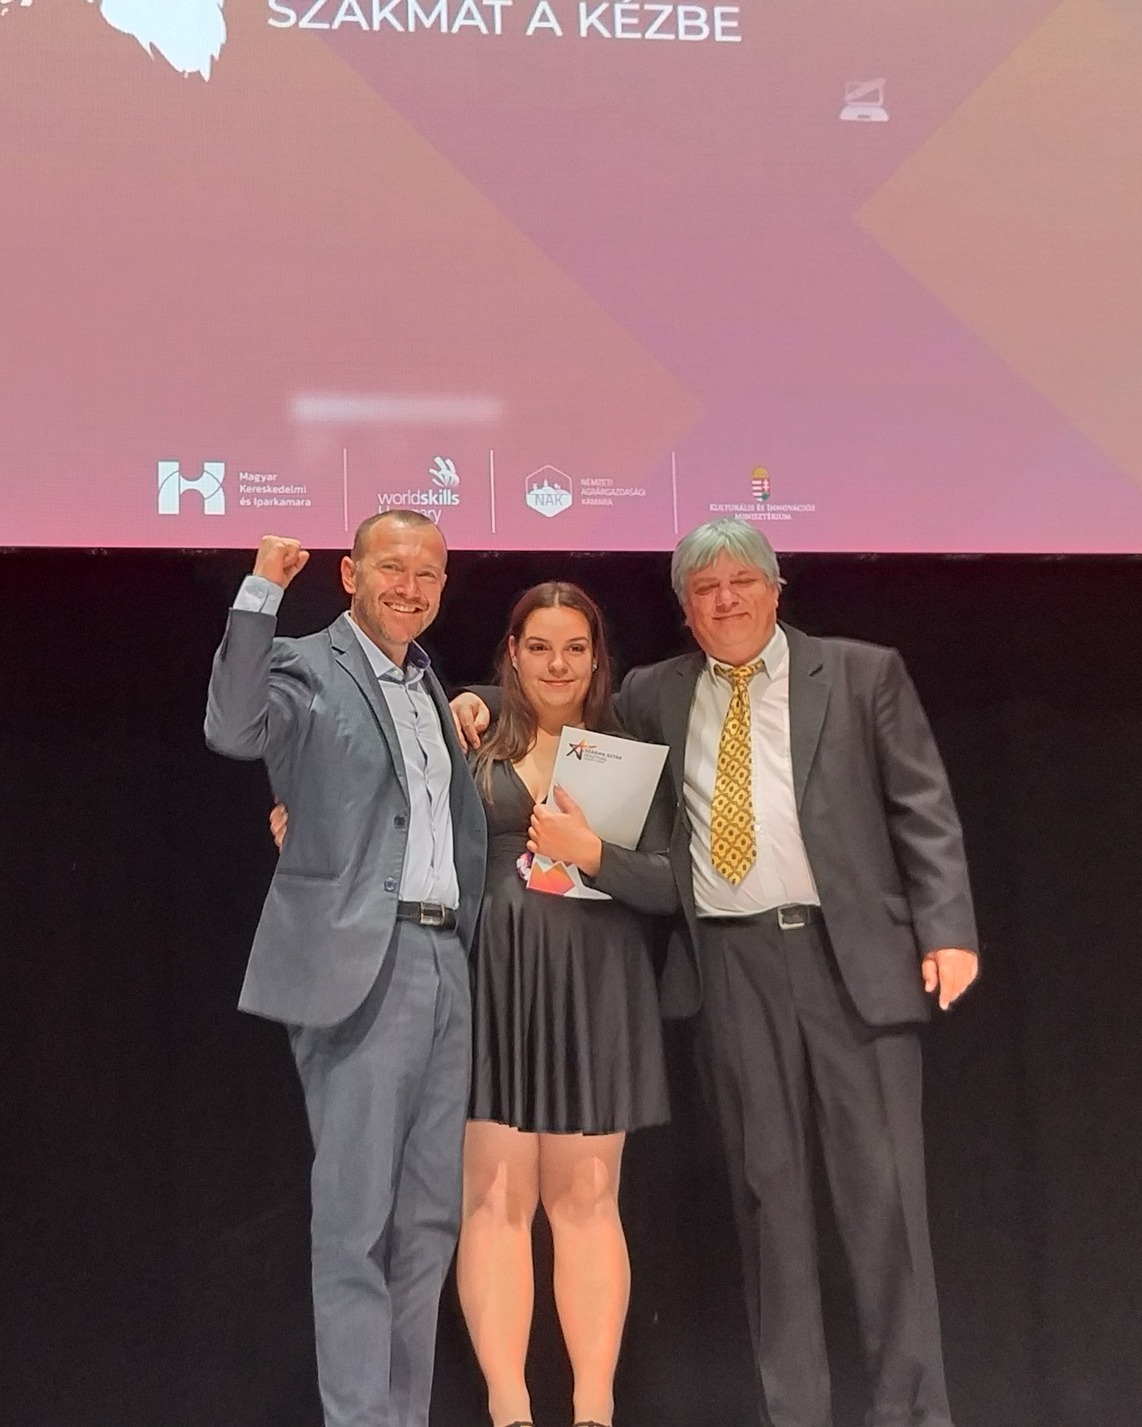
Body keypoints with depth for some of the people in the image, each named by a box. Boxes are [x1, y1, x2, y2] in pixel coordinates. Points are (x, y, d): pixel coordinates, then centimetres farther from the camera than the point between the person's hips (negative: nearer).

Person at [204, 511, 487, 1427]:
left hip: (444, 956, 8)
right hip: (361, 962, -7)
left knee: (429, 1218, 11)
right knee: (355, 1217, -3)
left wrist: (466, 730, 13)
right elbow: (234, 729, -24)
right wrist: (260, 592, -28)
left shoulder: (428, 683, 20)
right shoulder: (309, 668, -4)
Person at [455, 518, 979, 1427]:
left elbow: (924, 807, 2)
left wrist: (948, 930, -8)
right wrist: (488, 704, 6)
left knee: (882, 1182, 0)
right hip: (732, 960, 2)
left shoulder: (863, 674, 5)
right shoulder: (656, 696, 12)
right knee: (766, 1184, 5)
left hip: (853, 947, -2)